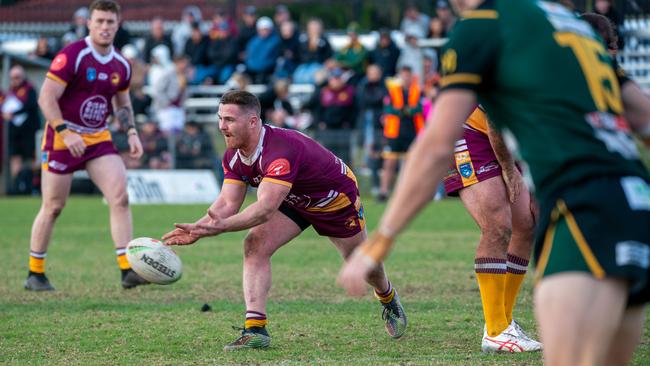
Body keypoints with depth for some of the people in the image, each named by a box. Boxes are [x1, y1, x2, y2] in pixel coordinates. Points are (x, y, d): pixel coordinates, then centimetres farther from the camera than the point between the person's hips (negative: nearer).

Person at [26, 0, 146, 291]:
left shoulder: (121, 65, 5)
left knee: (120, 197, -12)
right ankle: (35, 274, 16)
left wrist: (131, 132, 4)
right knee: (53, 207, 2)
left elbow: (123, 104, 20)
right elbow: (46, 98, -17)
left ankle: (127, 271, -14)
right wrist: (65, 133, -26)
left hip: (98, 137, 5)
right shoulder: (72, 56, -15)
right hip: (63, 138, -5)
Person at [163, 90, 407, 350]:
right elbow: (228, 202, -19)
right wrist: (198, 229, -37)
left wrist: (222, 226, -62)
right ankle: (255, 329, -20)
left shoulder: (281, 150, -44)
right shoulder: (234, 156, -18)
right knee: (254, 246, -19)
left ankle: (388, 299, 51)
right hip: (293, 200, 6)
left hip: (336, 198, -6)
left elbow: (266, 209, -51)